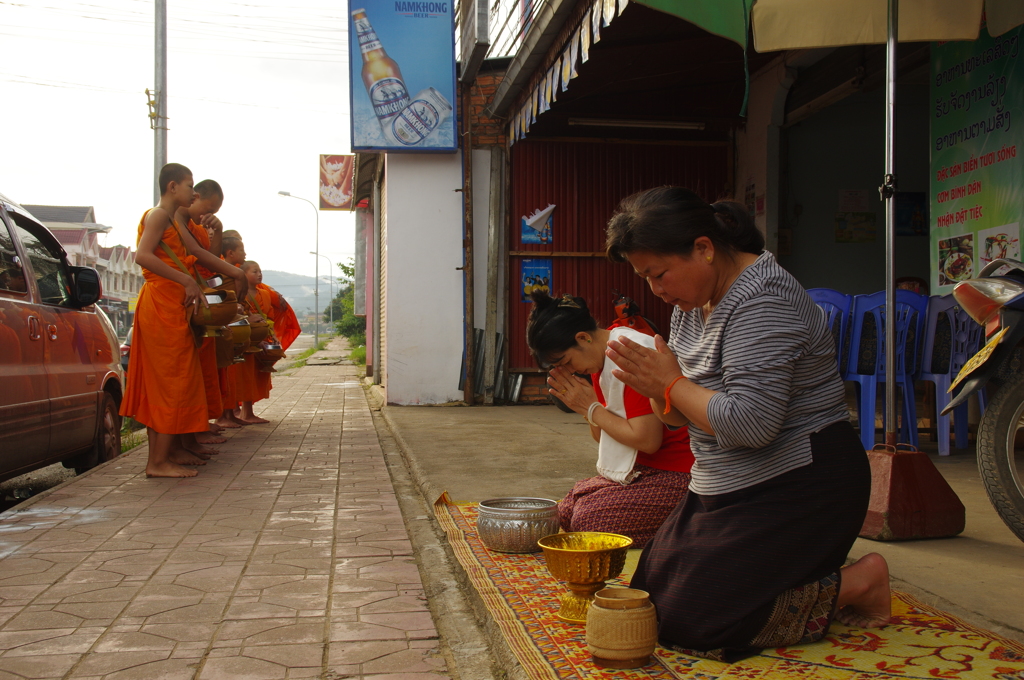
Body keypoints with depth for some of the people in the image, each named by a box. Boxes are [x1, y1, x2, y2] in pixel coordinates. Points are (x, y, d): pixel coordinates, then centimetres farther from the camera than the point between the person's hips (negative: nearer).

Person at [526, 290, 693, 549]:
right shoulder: (603, 357, 8)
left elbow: (647, 440, -25)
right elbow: (601, 436, 12)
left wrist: (591, 408, -14)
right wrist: (585, 406, -9)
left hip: (673, 476, -10)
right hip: (638, 468, 10)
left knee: (587, 520, -18)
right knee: (566, 511, 1)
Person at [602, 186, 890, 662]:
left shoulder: (762, 302, -22)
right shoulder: (692, 301, 7)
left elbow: (750, 423, -31)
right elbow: (684, 417, 11)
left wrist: (672, 383, -18)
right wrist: (656, 390, -12)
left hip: (798, 490, -10)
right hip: (734, 490, 10)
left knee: (690, 622, -15)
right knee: (651, 591, 7)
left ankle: (857, 583, -2)